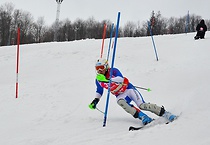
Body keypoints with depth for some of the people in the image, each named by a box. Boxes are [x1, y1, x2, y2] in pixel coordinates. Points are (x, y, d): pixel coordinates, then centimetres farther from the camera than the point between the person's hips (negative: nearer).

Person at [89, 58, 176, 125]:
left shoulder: (113, 71, -16)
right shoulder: (98, 80, 1)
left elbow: (121, 79, -37)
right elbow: (99, 91, 20)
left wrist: (107, 80, -48)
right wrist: (95, 101, 6)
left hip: (129, 89, -4)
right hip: (121, 95, 4)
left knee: (142, 105, -22)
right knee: (120, 102, -32)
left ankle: (164, 113, -10)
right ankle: (143, 117, -32)